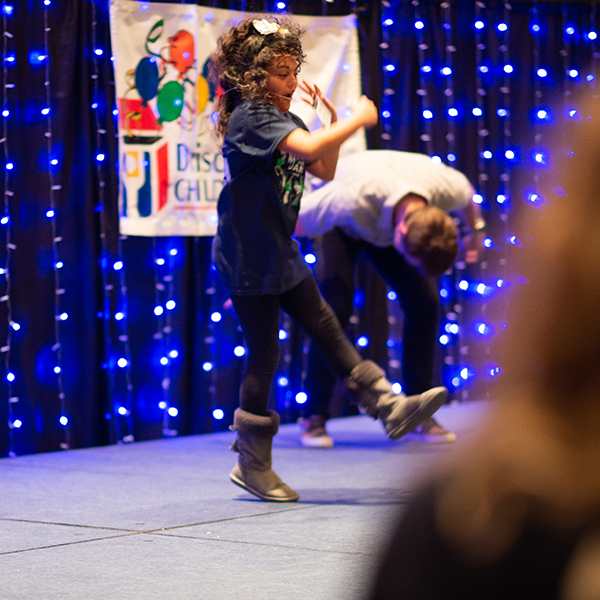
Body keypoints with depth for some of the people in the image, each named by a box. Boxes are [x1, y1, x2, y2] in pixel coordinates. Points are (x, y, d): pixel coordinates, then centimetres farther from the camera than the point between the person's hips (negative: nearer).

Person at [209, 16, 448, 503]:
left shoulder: (281, 118, 11)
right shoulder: (251, 117, -18)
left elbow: (325, 170, 15)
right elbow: (306, 149, -35)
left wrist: (334, 121, 2)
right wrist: (358, 120, -23)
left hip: (279, 252, 9)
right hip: (248, 257, -9)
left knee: (327, 330, 7)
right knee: (264, 354, -1)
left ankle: (389, 408, 8)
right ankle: (252, 466, 9)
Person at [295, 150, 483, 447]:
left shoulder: (447, 187, -35)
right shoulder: (352, 199, -48)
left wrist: (474, 230, 14)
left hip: (387, 223, 4)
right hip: (340, 229, -4)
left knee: (424, 301, -13)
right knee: (335, 306, -23)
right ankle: (314, 417, -11)